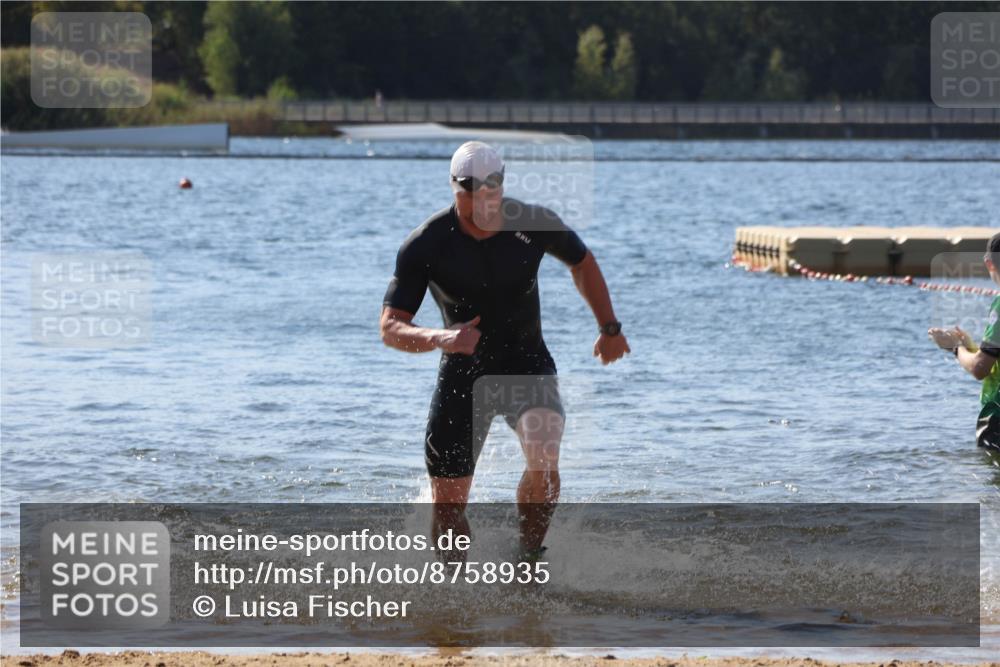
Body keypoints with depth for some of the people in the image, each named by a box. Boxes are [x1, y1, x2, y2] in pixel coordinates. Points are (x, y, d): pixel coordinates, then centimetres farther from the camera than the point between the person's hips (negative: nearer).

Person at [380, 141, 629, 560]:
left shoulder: (534, 224, -13)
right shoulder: (425, 246, -17)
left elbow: (581, 262, 10)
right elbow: (390, 328, -17)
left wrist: (609, 328, 9)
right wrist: (439, 338, -37)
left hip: (528, 367, 0)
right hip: (463, 373, 0)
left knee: (544, 460, -30)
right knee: (448, 509, -1)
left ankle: (527, 560, -9)